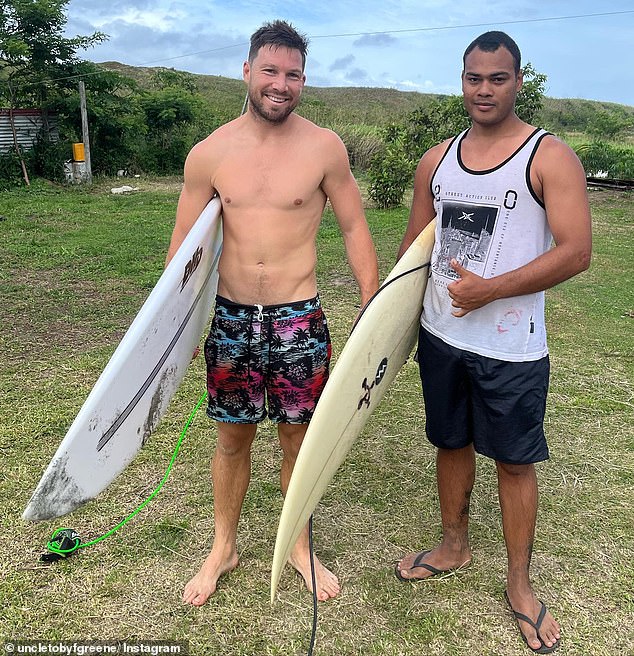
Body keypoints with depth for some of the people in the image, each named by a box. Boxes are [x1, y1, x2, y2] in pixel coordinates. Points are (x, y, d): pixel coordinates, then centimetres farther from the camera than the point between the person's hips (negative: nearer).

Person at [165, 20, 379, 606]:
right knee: (233, 436, 13)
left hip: (298, 319, -1)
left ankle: (298, 545, 34)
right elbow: (184, 243, 5)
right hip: (230, 317, 1)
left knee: (298, 435, 11)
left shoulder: (325, 148, -4)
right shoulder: (209, 154, -1)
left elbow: (354, 229, 3)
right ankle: (224, 548, 35)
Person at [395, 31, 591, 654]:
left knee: (514, 459, 8)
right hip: (440, 336, 5)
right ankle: (454, 544, 40)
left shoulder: (549, 157, -7)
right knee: (451, 442, 18)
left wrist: (490, 289, -21)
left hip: (510, 346, -4)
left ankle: (519, 583, 27)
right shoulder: (436, 160, 8)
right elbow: (413, 245, 14)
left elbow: (575, 251, -15)